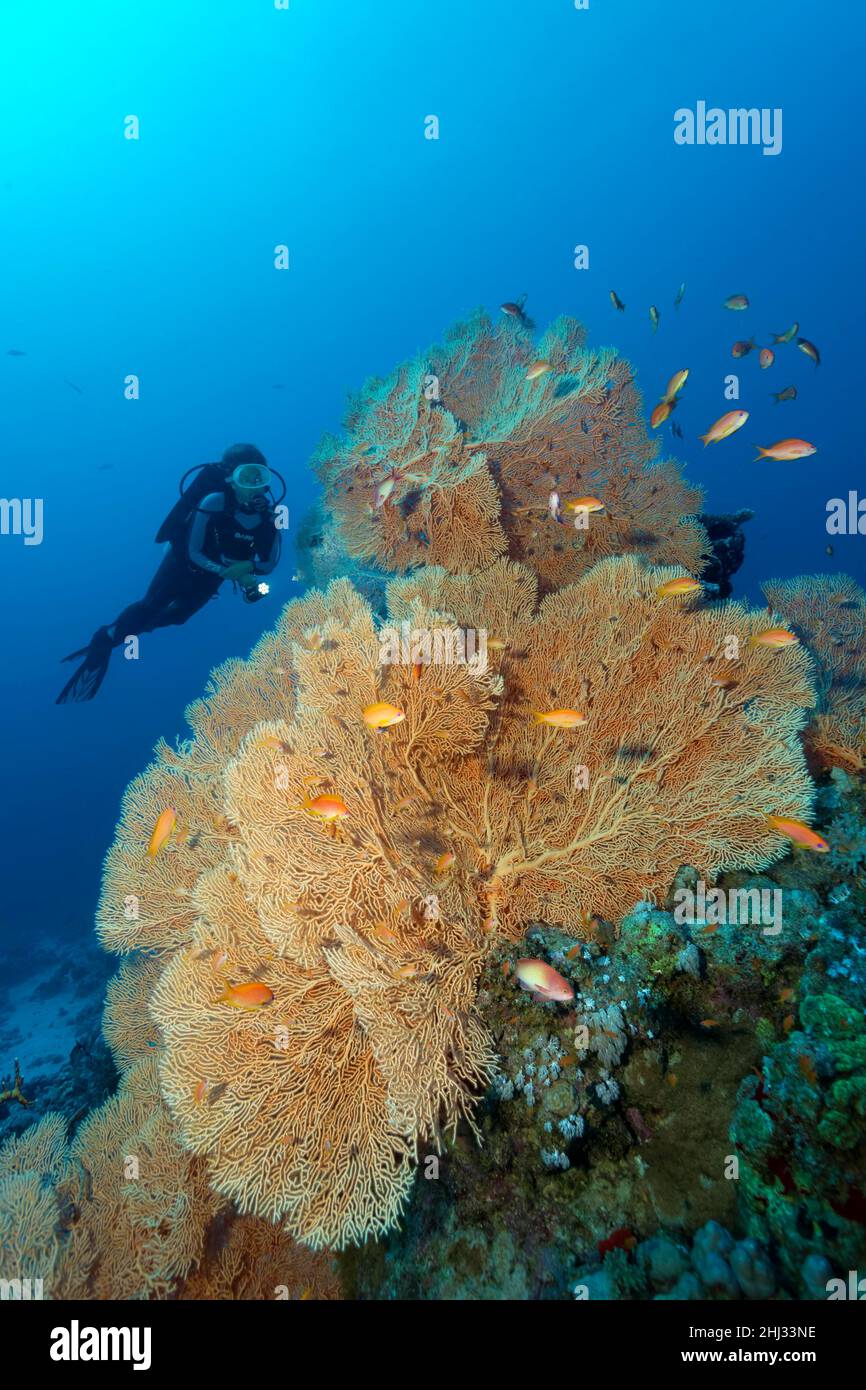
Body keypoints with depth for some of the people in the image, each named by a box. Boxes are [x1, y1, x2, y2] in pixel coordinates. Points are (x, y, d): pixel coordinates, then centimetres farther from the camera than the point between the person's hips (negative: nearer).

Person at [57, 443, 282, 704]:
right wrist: (231, 574, -33)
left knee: (177, 615, 15)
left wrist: (248, 567, -31)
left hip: (213, 573, 4)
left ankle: (117, 634, 37)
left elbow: (269, 562, -11)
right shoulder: (214, 502, -33)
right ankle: (103, 641, 9)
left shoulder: (269, 514, -22)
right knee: (150, 607, -12)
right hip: (184, 560, -4)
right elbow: (193, 553, -25)